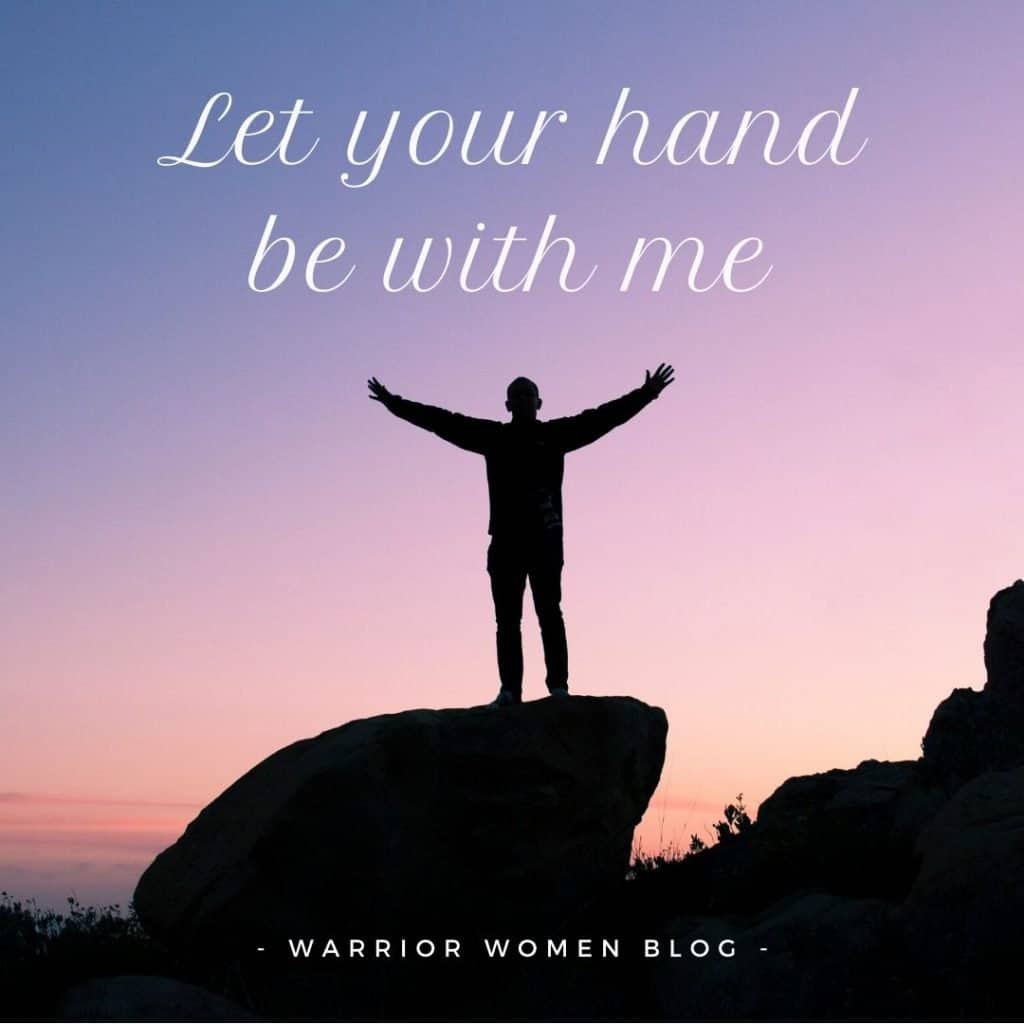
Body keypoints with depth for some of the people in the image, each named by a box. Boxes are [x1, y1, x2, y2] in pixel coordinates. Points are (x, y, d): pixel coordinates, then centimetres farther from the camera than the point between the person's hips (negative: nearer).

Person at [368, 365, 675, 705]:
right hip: (505, 540, 2)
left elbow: (602, 417, 3)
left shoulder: (556, 434, 8)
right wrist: (395, 404, 12)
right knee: (507, 619, 0)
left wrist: (644, 395, -4)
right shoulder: (493, 436, 13)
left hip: (545, 539, -2)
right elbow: (443, 421, 13)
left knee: (549, 613, -5)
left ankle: (558, 686, -7)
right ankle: (510, 690, 0)